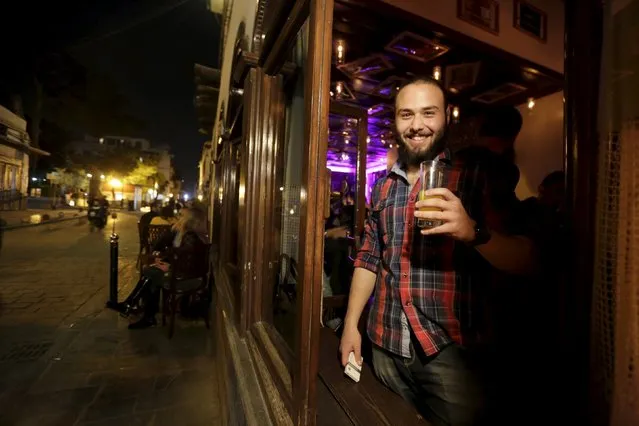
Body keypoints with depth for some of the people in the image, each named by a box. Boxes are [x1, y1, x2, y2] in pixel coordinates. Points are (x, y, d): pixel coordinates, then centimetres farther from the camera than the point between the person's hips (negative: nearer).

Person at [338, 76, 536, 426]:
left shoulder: (475, 178, -5)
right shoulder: (383, 186, 6)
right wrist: (350, 325, 6)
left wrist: (474, 231, -30)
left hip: (449, 349, -3)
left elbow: (524, 261, -10)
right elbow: (368, 260, 9)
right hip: (385, 345, 4)